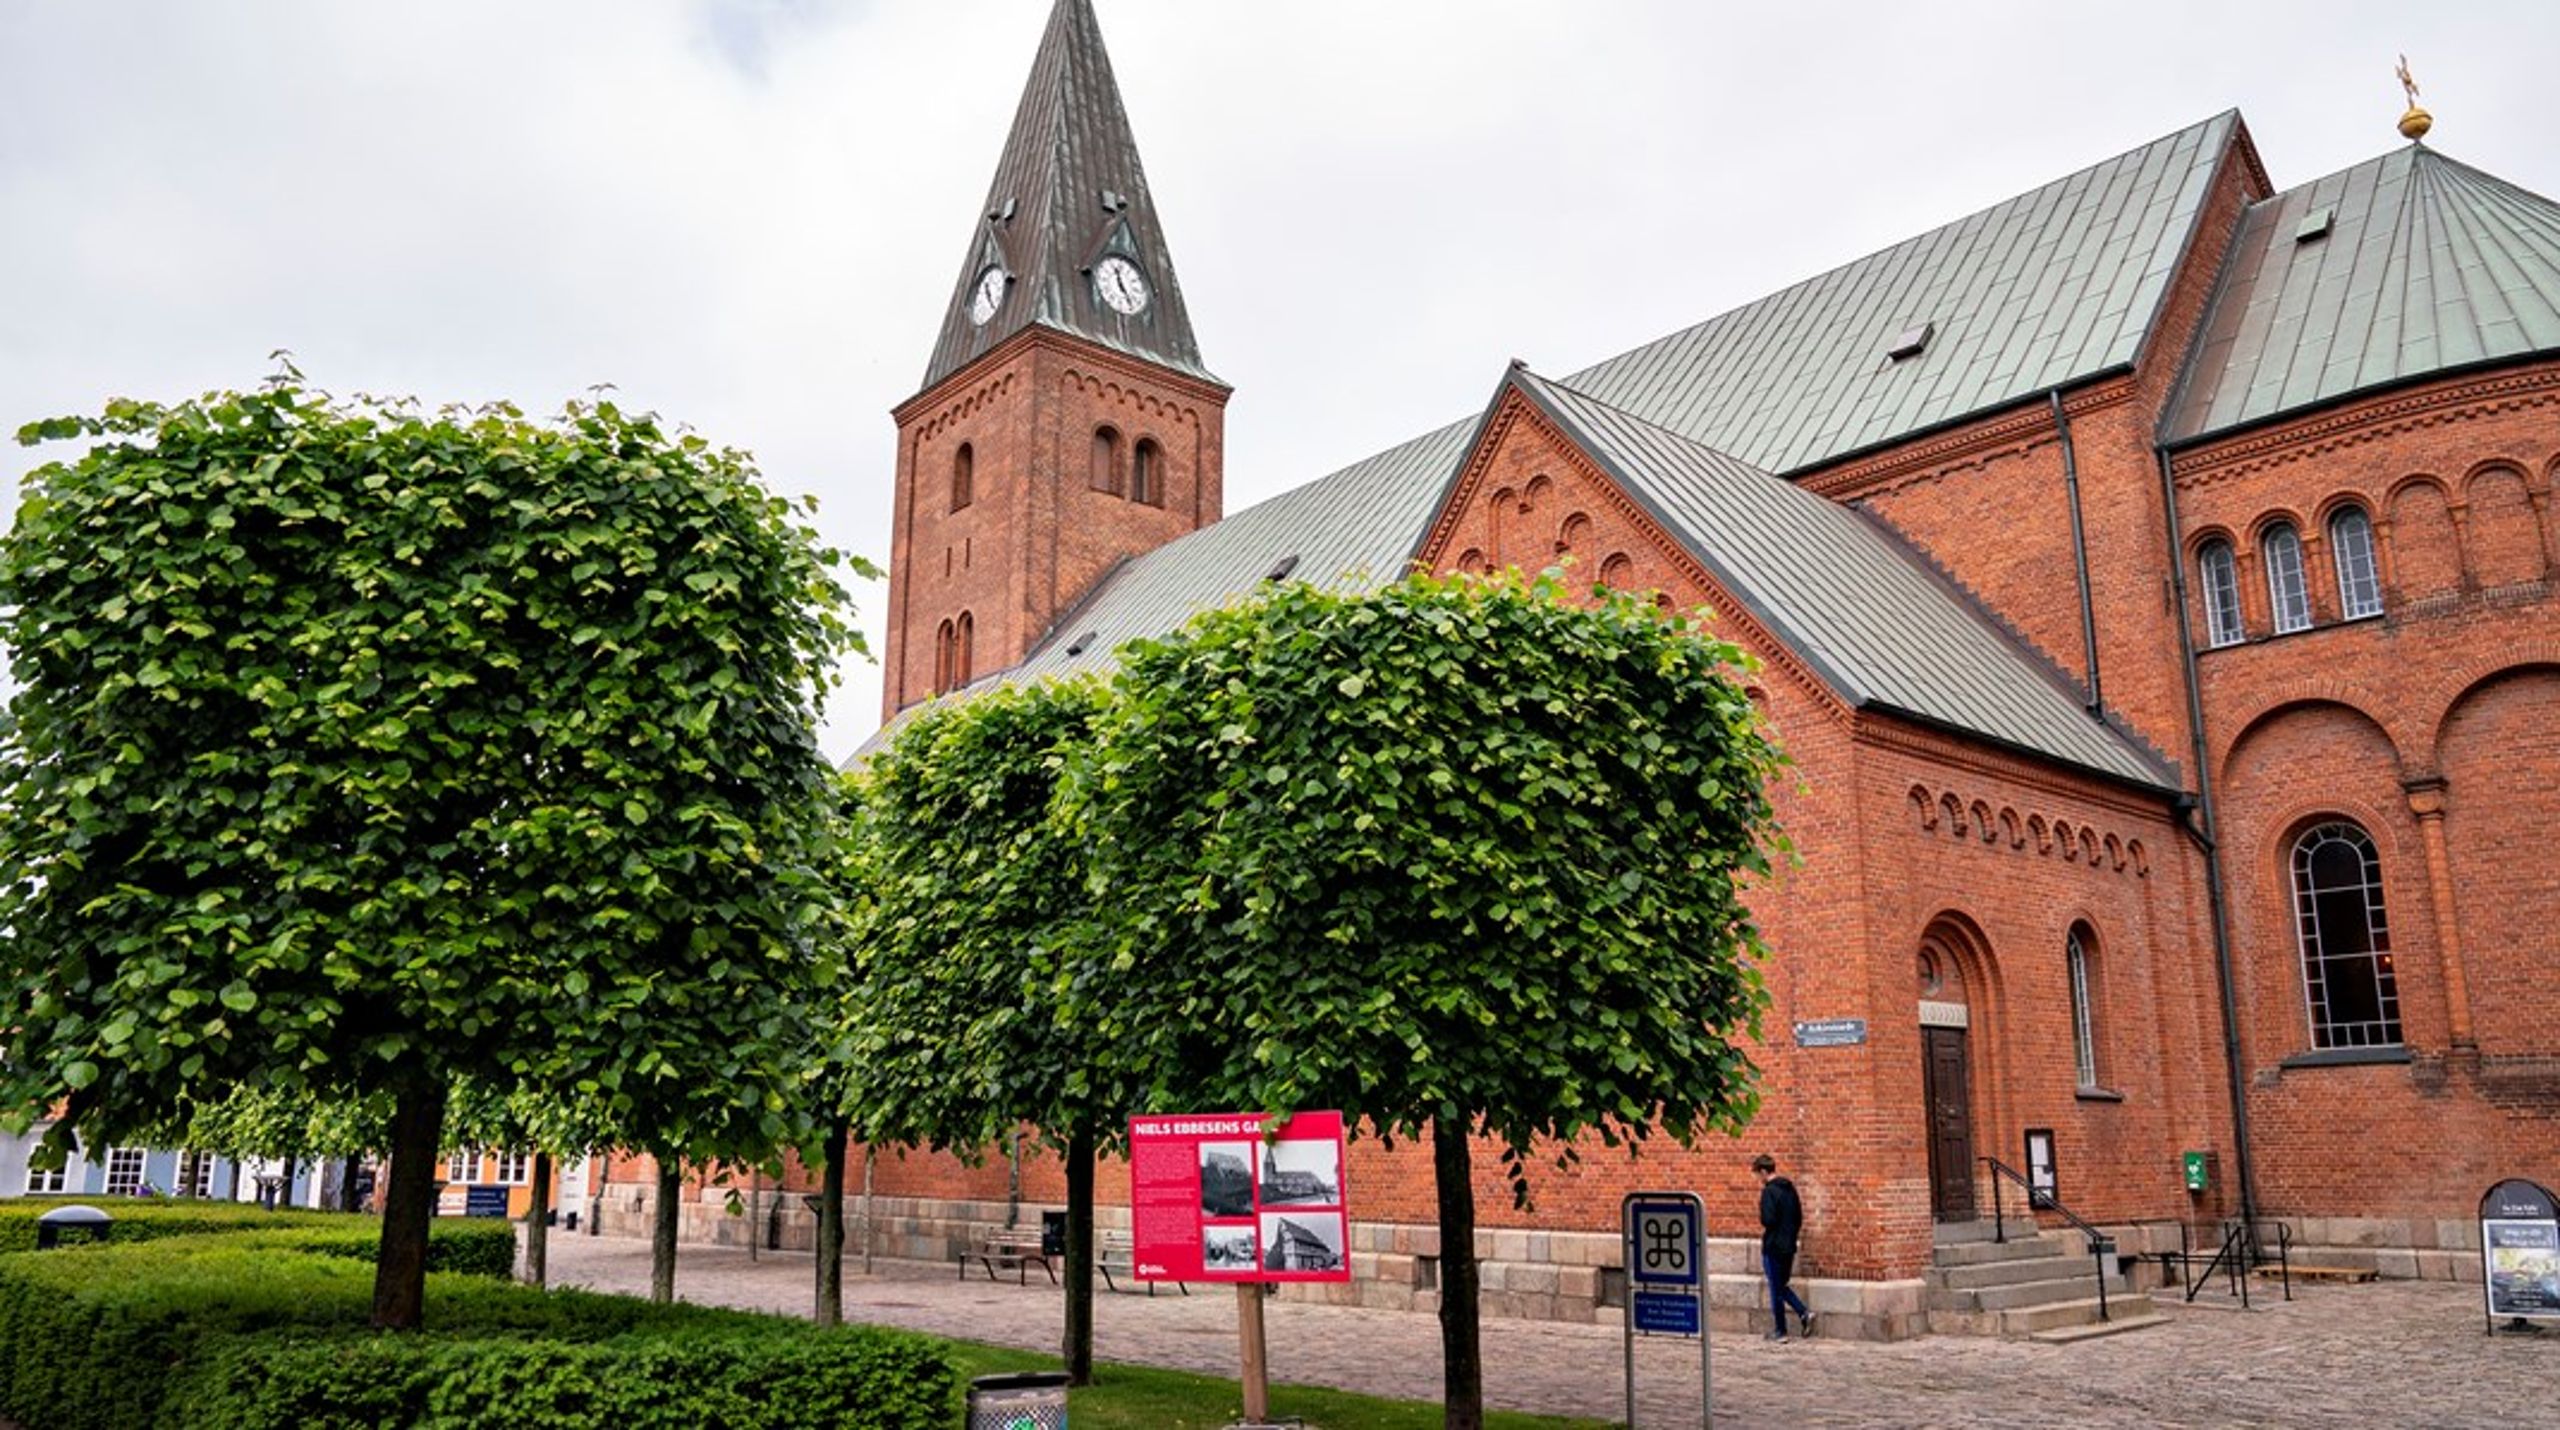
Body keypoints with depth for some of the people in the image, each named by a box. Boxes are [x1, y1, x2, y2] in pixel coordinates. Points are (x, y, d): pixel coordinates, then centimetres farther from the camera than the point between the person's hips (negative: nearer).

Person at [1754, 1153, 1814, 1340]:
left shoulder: (1769, 1191, -17)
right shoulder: (1790, 1188, 9)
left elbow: (1768, 1220, -24)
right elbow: (1799, 1218, 13)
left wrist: (1764, 1227, -3)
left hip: (1773, 1247, -8)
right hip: (1789, 1247, 8)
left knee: (1776, 1289, 3)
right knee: (1781, 1286, 20)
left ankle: (1780, 1331, 10)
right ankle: (1804, 1312, 4)